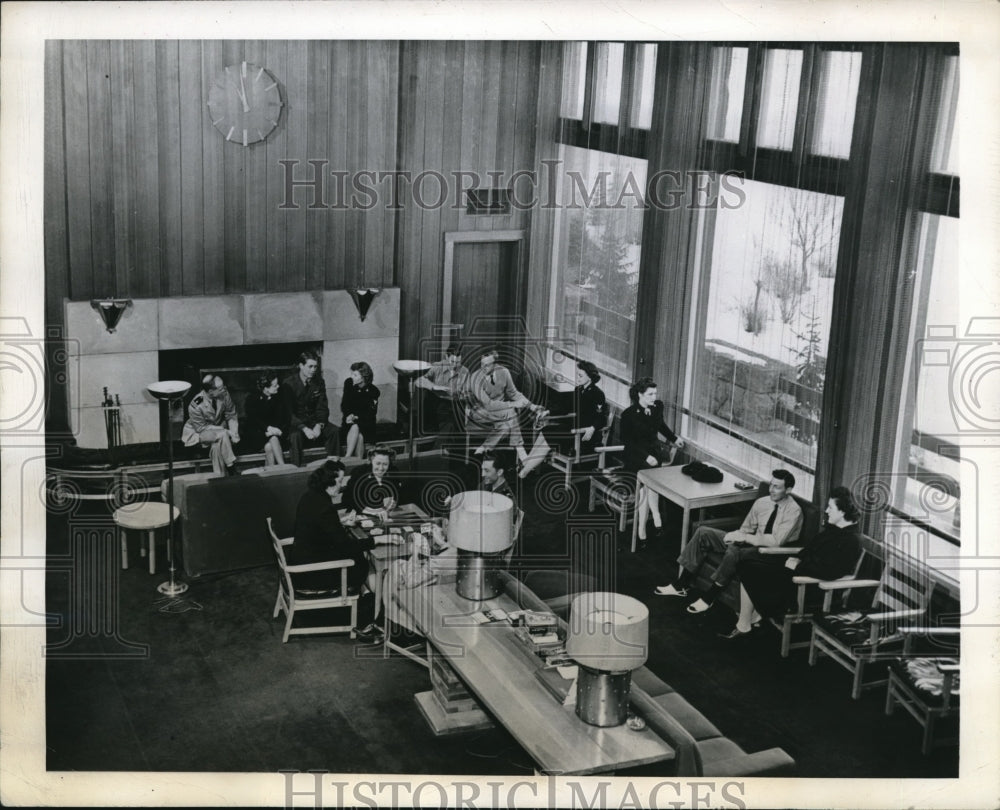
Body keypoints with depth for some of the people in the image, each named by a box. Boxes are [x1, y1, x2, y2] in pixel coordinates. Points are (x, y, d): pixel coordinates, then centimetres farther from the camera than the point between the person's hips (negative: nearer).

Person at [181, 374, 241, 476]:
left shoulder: (224, 396, -18)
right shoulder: (196, 406, -29)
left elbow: (231, 416, -4)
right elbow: (201, 428, -20)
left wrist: (234, 433, -18)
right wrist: (225, 431, -26)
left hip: (217, 429, 4)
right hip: (197, 432, -4)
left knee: (217, 446, -29)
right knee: (222, 435, -32)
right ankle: (231, 468, -21)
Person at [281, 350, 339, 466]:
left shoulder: (318, 381, 3)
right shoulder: (289, 383, -12)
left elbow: (323, 407, 2)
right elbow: (288, 412, -17)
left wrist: (319, 425, -18)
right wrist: (304, 429, -29)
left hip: (313, 420, 5)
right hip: (295, 422, -5)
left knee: (333, 430, -20)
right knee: (295, 435, -36)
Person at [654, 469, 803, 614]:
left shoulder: (794, 510, -15)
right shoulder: (762, 503, 5)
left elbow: (776, 541, -24)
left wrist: (744, 537, -23)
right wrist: (737, 536, -10)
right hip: (753, 542, 8)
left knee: (733, 551, -38)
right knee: (704, 533, -8)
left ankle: (708, 599, -20)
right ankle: (681, 586, -6)